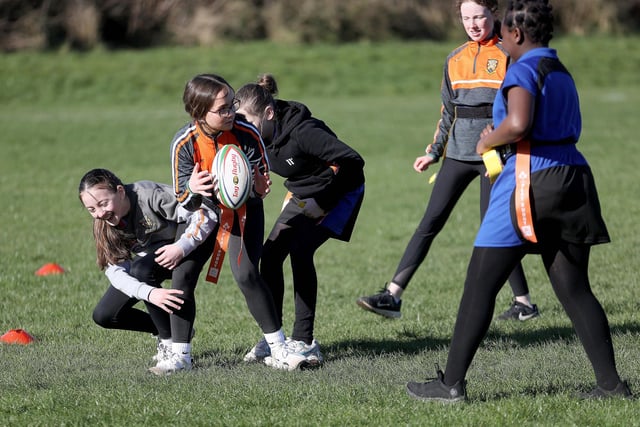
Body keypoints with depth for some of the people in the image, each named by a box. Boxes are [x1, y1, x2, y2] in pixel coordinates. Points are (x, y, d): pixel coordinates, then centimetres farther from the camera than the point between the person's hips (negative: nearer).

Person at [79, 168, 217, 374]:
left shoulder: (150, 195, -30)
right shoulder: (104, 226, -14)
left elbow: (205, 215, -27)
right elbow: (116, 272, -24)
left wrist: (181, 247, -39)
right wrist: (149, 293, -42)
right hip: (151, 260, 6)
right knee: (104, 315, -11)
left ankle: (181, 353, -36)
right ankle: (167, 334, 4)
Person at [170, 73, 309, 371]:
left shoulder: (246, 133, -28)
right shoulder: (184, 143, -25)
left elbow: (261, 182, -16)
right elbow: (185, 201, -20)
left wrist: (259, 189, -41)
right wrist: (192, 189, -44)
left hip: (244, 211, -2)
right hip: (207, 209, 2)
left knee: (246, 275, -17)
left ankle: (279, 350, -10)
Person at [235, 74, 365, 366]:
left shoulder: (301, 132, -33)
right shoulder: (260, 135, -11)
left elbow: (352, 161, -31)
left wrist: (323, 203, -25)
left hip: (340, 193, -8)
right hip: (304, 196, 8)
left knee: (300, 249, -23)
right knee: (271, 253, -4)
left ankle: (304, 341, -19)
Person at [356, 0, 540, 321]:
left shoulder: (508, 56, -3)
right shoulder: (455, 60, 13)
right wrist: (434, 152, 15)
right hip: (458, 152, 5)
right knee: (430, 222, -2)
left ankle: (524, 303, 11)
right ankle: (392, 295, -6)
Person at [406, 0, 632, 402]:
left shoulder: (524, 70, -10)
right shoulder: (562, 72, 17)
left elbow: (517, 125, -26)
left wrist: (487, 141, -6)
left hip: (529, 182, -8)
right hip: (572, 177, 8)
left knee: (480, 286, 0)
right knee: (575, 290, 10)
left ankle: (451, 383, 2)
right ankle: (612, 383, 5)